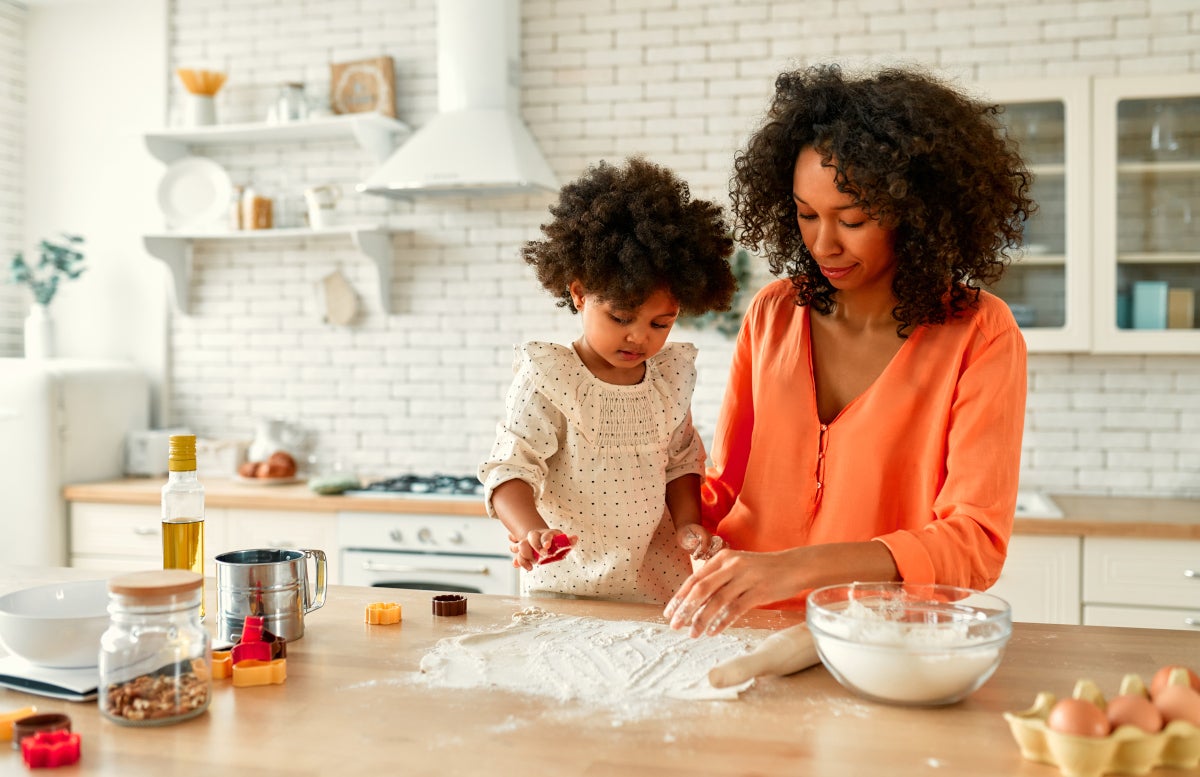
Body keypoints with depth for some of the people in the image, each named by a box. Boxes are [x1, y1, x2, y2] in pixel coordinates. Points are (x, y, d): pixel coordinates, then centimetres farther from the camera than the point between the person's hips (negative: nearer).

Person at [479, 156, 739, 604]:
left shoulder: (673, 376, 4)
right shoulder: (546, 380, -12)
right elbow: (509, 467, -14)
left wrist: (689, 524, 1)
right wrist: (530, 530, -32)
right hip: (565, 588, -6)